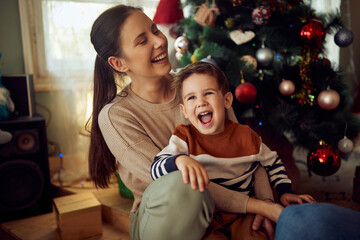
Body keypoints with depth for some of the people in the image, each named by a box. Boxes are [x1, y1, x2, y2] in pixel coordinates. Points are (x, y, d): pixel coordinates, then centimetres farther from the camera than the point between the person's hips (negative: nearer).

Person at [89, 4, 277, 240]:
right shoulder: (115, 116, -16)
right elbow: (178, 182, -21)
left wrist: (266, 200, -17)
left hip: (210, 209, 4)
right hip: (158, 218, -3)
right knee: (177, 183, -35)